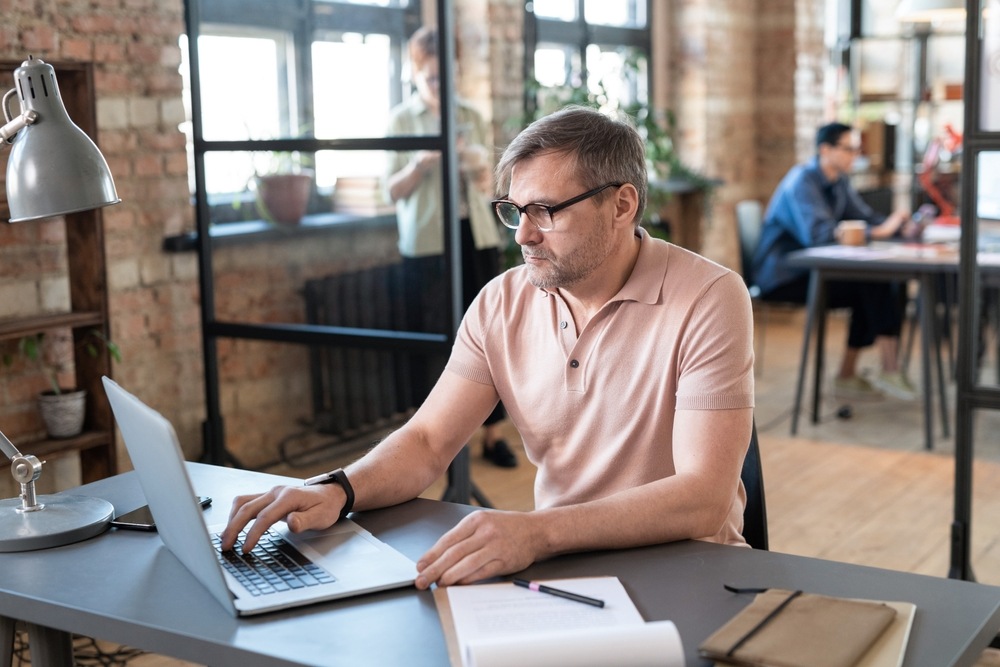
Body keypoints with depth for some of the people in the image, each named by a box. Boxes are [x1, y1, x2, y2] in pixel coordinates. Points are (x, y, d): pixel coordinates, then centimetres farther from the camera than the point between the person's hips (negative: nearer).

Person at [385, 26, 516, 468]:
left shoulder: (470, 117, 10)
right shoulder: (401, 120, 1)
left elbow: (487, 187, 12)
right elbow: (393, 191, -3)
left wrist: (478, 169, -11)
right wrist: (420, 163, -20)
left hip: (476, 237, 3)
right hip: (427, 242, -3)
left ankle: (493, 434, 12)